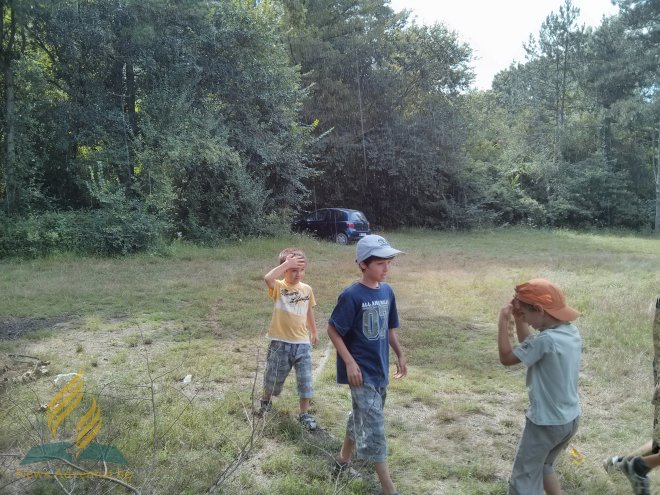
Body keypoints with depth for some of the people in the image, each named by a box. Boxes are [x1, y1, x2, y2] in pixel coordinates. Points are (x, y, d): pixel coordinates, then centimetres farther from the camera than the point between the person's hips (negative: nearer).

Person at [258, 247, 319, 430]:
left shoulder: (307, 289, 2)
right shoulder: (278, 287, -11)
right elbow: (267, 278, -35)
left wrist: (314, 331, 25)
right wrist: (286, 263, -32)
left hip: (302, 343, 3)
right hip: (280, 342, -3)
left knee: (305, 380, 5)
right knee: (274, 377, 15)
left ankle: (304, 414, 20)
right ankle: (266, 402, 43)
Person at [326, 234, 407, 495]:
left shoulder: (387, 291, 2)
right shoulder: (351, 295, -19)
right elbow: (333, 330, -14)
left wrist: (400, 355, 14)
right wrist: (350, 362, -18)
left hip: (380, 368, 7)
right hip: (361, 370, -7)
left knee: (361, 418, 20)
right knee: (373, 425, -4)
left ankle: (343, 463, 41)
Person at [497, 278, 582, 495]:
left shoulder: (546, 339, -29)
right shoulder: (571, 331, -2)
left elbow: (507, 358, -17)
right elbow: (530, 350, 10)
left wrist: (503, 321, -12)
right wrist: (519, 321, 1)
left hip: (546, 423, -8)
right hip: (570, 419, 9)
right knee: (543, 465, 29)